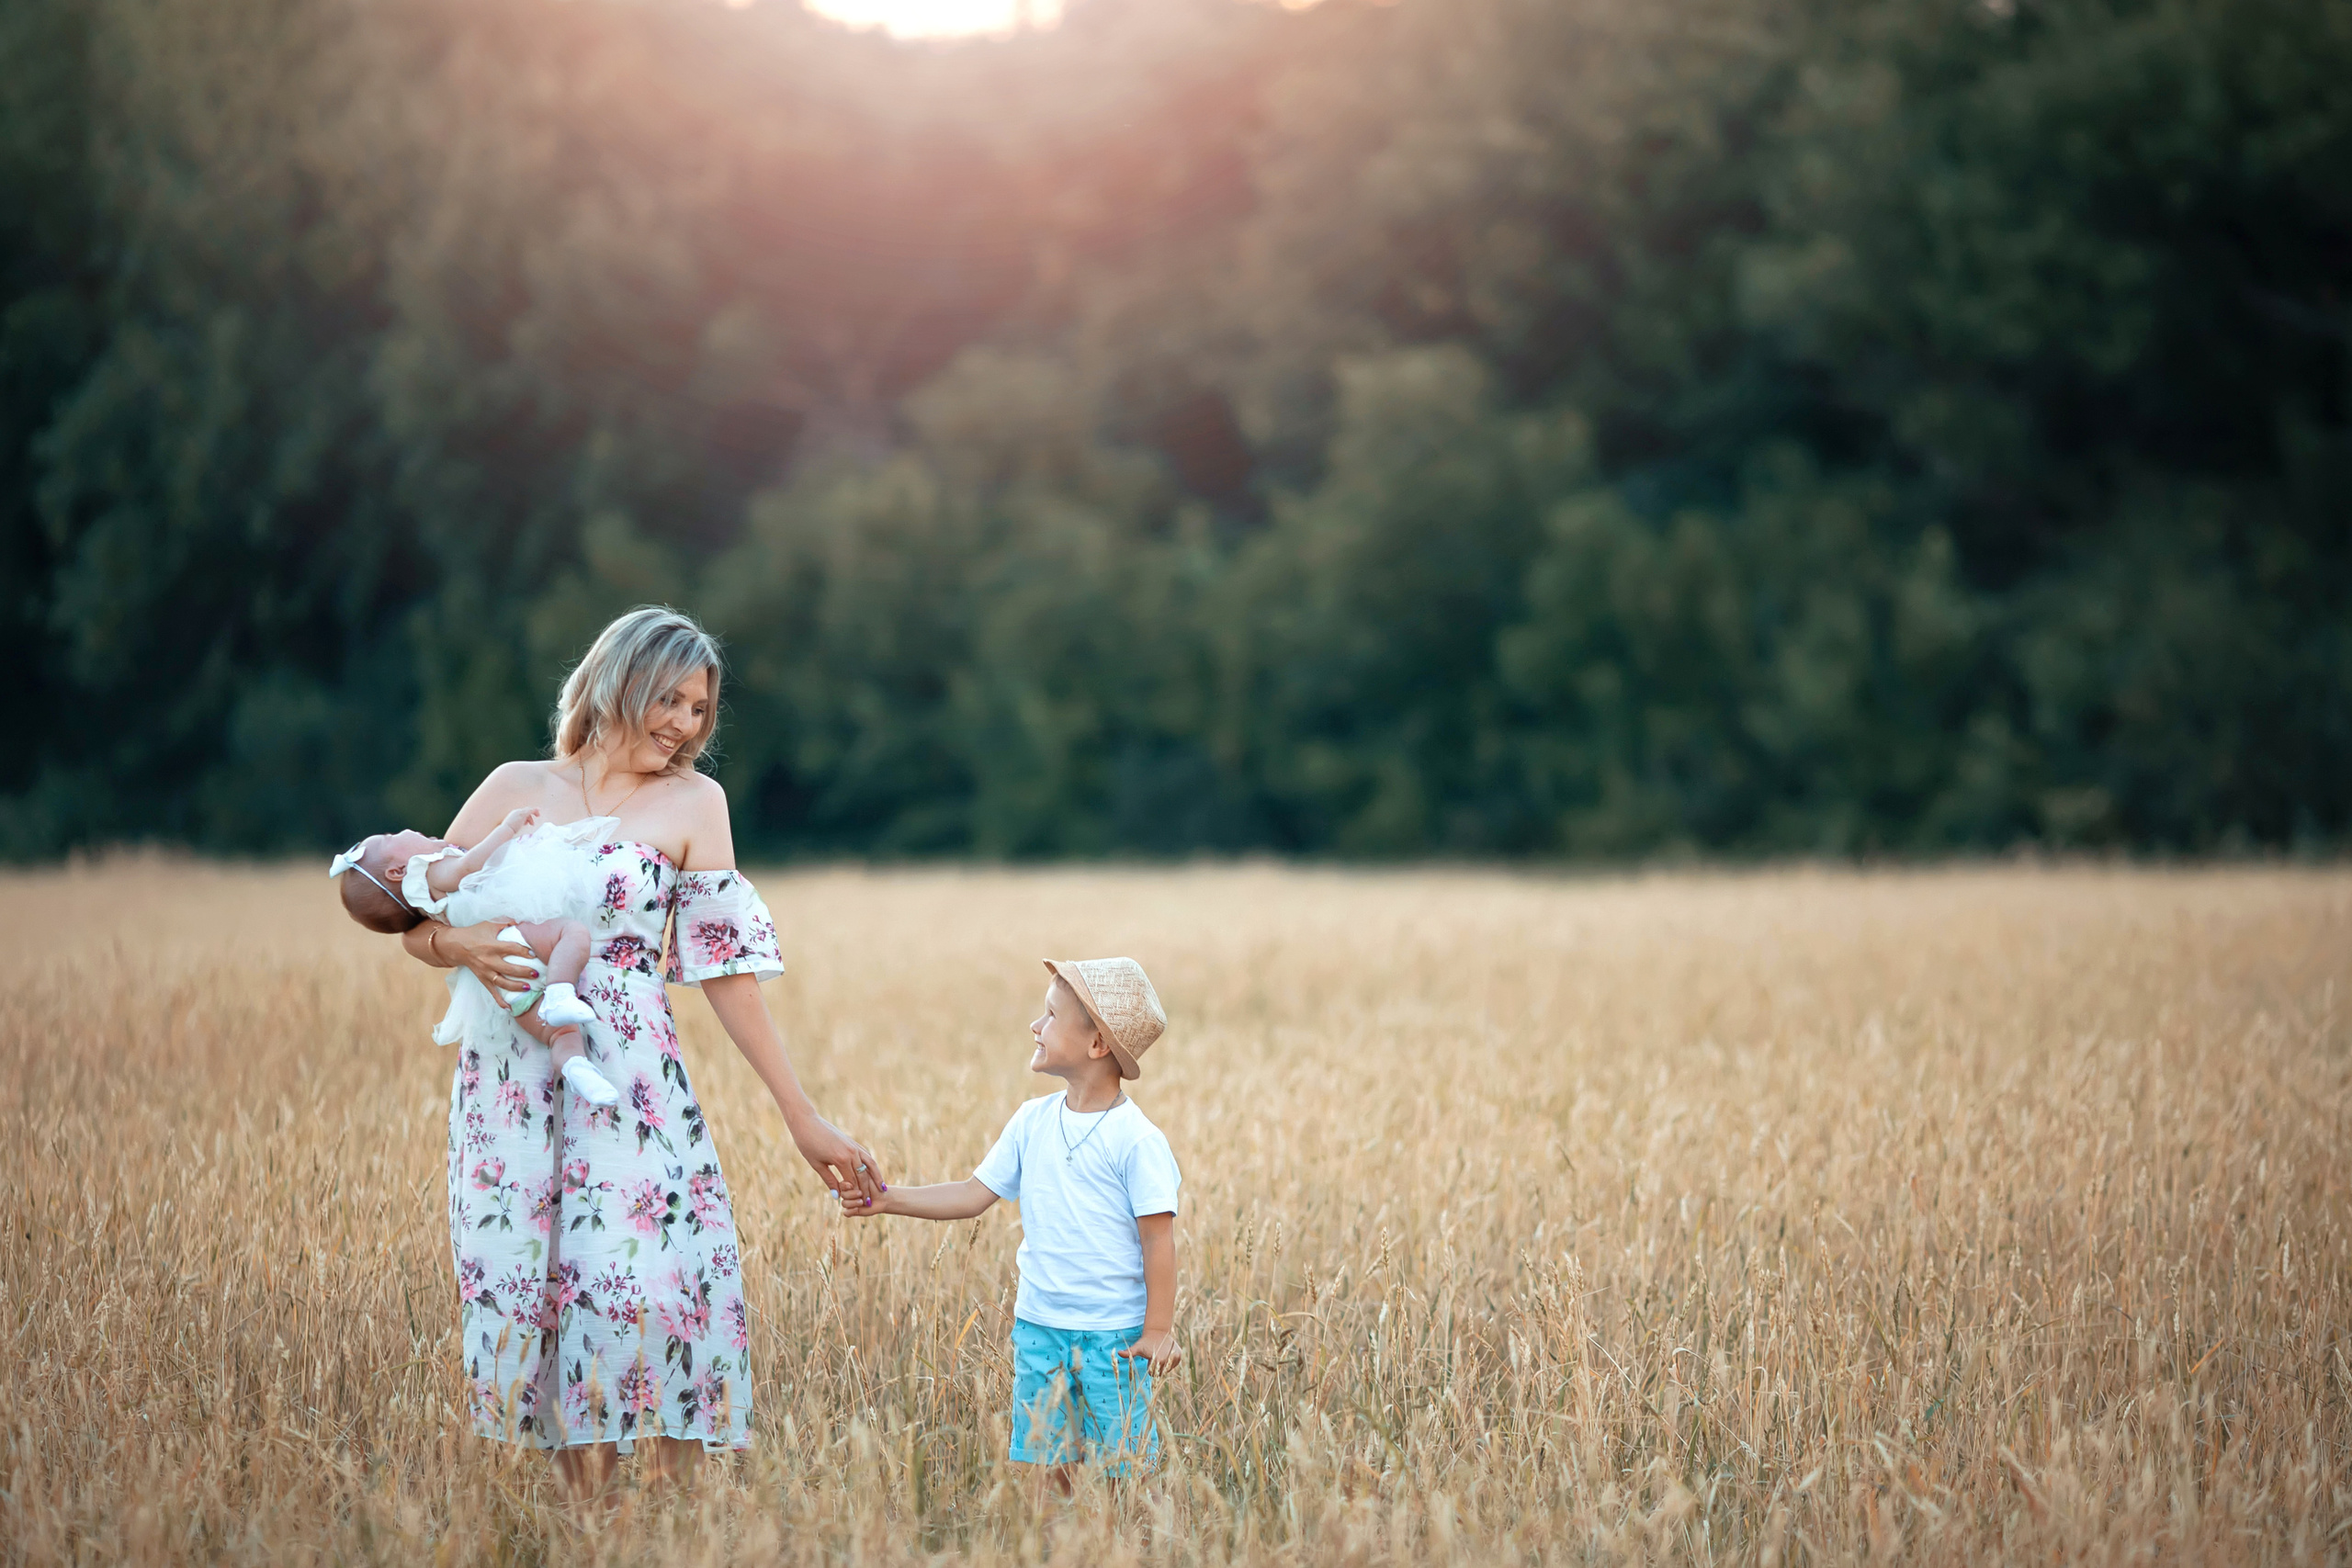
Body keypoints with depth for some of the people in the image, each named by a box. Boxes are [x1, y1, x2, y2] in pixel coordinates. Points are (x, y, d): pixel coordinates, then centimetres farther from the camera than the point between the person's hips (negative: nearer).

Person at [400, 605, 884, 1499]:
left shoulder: (693, 803, 5)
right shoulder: (516, 789, 10)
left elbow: (725, 967, 4)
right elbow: (418, 922, 11)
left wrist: (803, 1119, 0)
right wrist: (466, 949, -13)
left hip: (629, 1085, -2)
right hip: (511, 1080, 2)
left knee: (640, 1279, -13)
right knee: (522, 1282, -1)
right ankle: (579, 1508, 7)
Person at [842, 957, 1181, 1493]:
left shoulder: (1136, 1139, -12)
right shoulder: (1032, 1122, 5)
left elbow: (1158, 1237, -11)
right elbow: (975, 1195, 9)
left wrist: (1159, 1329, -12)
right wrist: (890, 1199, 1)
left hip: (1113, 1336, -5)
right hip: (1038, 1327, 5)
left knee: (1121, 1463, -2)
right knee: (1042, 1460, 7)